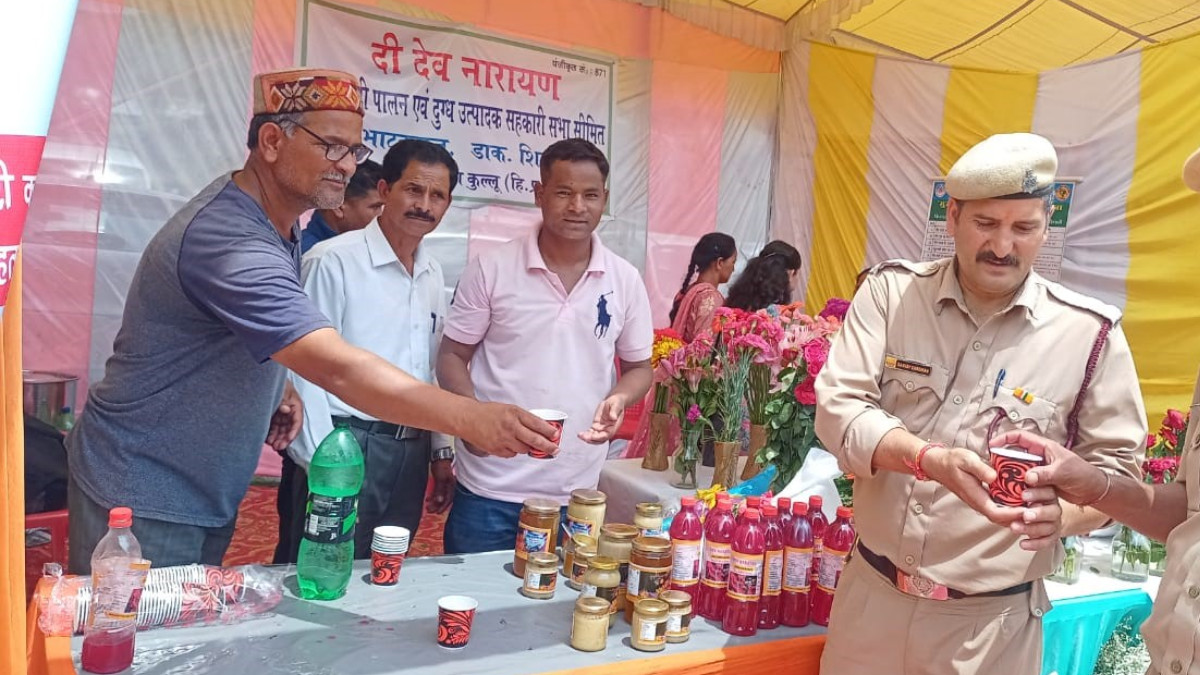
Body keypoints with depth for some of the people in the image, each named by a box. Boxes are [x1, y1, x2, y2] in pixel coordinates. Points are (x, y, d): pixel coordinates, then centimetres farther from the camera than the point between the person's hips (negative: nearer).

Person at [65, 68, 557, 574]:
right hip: (142, 498, -9)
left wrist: (275, 390, -1)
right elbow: (337, 367, -39)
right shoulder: (228, 239, -29)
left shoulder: (274, 219, 3)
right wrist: (469, 419, -43)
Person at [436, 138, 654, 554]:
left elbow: (638, 367, 12)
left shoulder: (626, 281, 3)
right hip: (489, 487, -2)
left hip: (576, 492, 2)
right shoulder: (492, 269, -4)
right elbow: (452, 356, 1)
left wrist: (619, 399, -11)